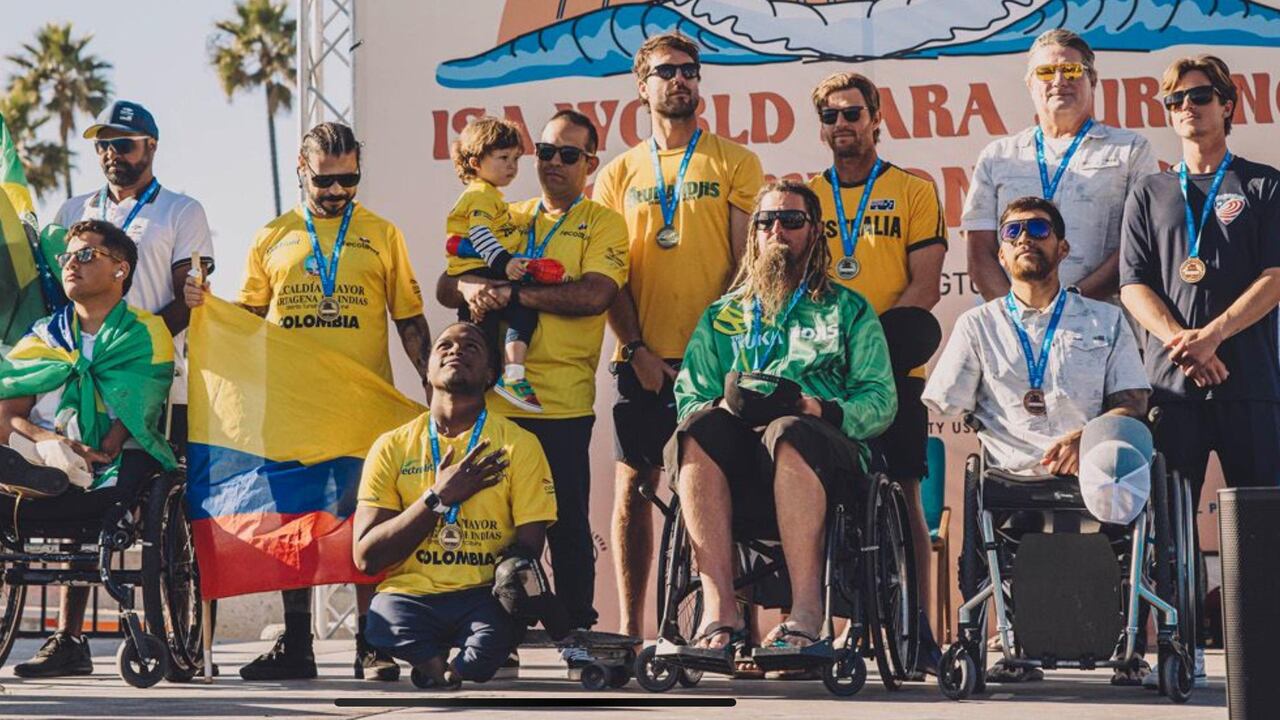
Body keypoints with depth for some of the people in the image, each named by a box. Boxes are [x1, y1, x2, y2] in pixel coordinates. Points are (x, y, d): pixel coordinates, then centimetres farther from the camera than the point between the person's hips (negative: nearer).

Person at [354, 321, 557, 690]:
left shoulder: (519, 445, 6)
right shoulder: (392, 447, 9)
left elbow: (528, 550, 1)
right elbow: (366, 557, 1)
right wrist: (438, 497, -8)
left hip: (484, 596, 0)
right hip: (408, 595, 0)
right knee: (384, 615, -36)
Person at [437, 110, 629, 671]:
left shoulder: (603, 223, 6)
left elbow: (594, 294, -12)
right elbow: (446, 288, 13)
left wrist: (513, 293, -15)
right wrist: (471, 286, -11)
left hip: (562, 401, -3)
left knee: (567, 523, -1)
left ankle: (577, 630, 9)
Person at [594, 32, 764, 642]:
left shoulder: (734, 162, 7)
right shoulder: (619, 174, 12)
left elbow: (748, 260, 1)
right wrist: (636, 349, -4)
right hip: (642, 358, 2)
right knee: (632, 488, 3)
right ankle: (628, 627, 9)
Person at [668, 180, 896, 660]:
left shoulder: (848, 310, 23)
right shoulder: (722, 315, 30)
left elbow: (880, 400, 9)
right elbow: (688, 397, 16)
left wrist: (823, 410, -11)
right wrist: (722, 407, -7)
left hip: (828, 449, -2)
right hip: (736, 464, 2)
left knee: (789, 434, -39)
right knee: (698, 431, -34)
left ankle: (806, 609, -46)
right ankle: (719, 609, -42)